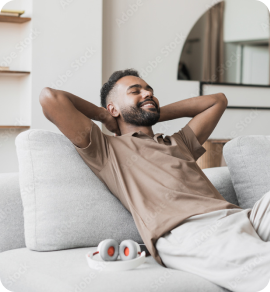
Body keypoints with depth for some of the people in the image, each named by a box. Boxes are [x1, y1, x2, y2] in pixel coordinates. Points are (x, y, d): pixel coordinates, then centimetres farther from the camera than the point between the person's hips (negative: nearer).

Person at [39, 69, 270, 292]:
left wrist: (159, 114, 42)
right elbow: (50, 98, 11)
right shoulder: (107, 149, 19)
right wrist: (104, 115, 26)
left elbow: (217, 100, 49)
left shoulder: (179, 142, 36)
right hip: (187, 231, -8)